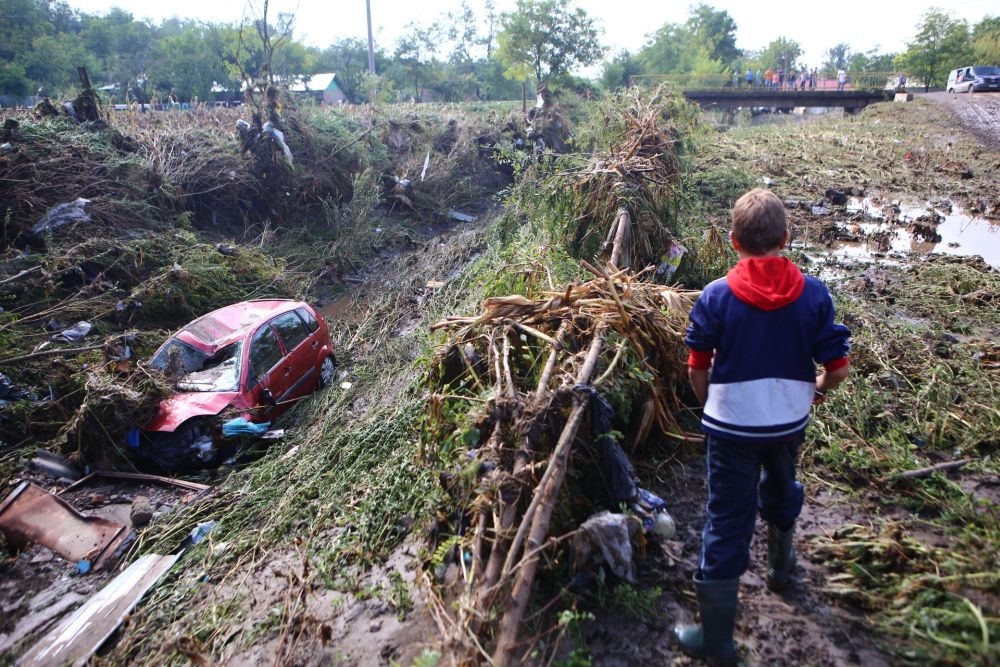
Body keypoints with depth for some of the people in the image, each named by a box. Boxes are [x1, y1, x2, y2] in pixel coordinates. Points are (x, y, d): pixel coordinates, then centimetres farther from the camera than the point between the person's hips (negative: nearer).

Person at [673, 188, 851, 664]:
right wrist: (816, 392, 17)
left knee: (727, 523, 4)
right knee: (780, 490, 31)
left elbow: (697, 368, -7)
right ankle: (781, 566, 56)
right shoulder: (813, 294, -8)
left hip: (731, 425, -3)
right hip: (789, 422, 3)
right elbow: (837, 368, -4)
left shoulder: (716, 296, -13)